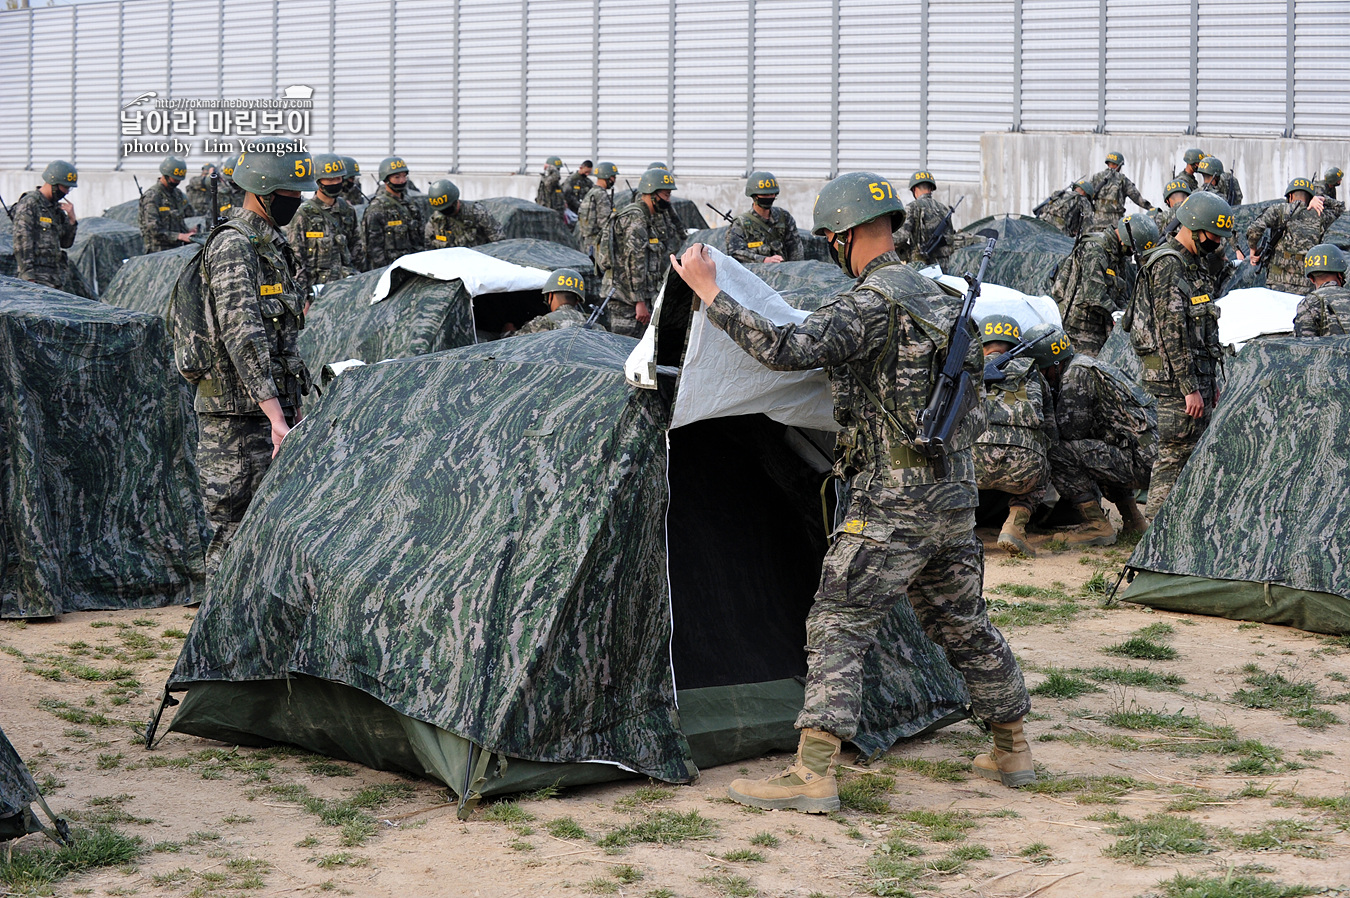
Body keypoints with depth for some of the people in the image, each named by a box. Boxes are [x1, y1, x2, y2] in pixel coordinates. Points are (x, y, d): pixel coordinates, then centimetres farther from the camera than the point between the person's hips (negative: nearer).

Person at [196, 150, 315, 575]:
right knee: (238, 528, -6)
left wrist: (291, 408, 23)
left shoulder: (271, 244, 16)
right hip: (239, 415, -10)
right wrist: (275, 415, -30)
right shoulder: (232, 245, -15)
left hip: (272, 408, 10)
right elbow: (242, 335, -24)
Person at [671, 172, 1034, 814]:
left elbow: (786, 350, -28)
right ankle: (1012, 752, 30)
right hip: (955, 497, 8)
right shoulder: (937, 297, 13)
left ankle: (812, 775, -10)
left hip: (892, 502, -8)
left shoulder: (870, 305, -16)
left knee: (837, 629, -6)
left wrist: (710, 292, -21)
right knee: (964, 626, 20)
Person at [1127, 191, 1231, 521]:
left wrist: (1211, 381, 21)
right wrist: (1189, 388, -20)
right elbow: (1172, 332, -20)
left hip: (1198, 374, 10)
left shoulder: (1196, 264, 17)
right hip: (1176, 380, -10)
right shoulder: (1167, 266, -15)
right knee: (1174, 456, -7)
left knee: (1194, 454, 12)